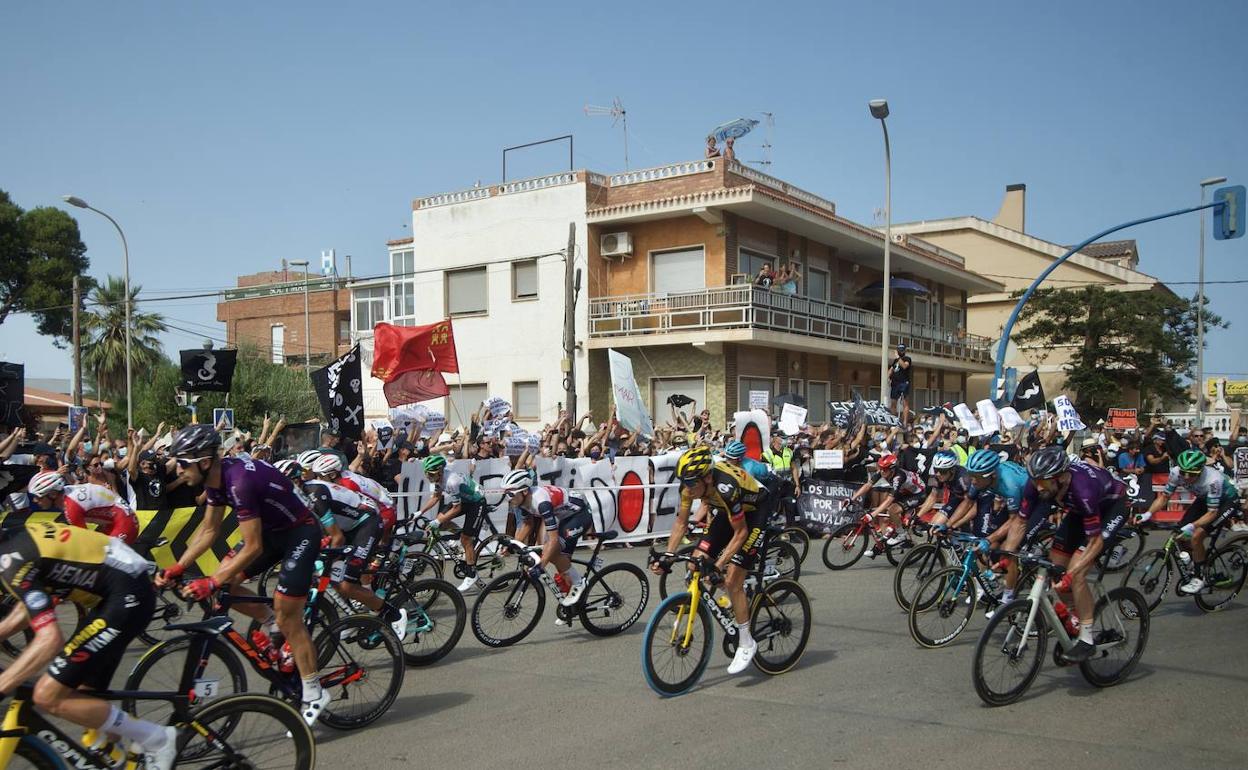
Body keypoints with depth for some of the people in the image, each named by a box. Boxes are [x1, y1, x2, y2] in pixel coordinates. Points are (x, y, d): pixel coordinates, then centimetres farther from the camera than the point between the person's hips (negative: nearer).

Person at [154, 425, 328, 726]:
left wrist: (211, 583, -27)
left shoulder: (240, 481, -32)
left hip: (300, 534, -9)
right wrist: (176, 569, 1)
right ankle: (272, 622, 18)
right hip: (272, 531, 9)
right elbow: (208, 530, 7)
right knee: (222, 582, -2)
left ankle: (314, 694, 7)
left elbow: (252, 547, -29)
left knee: (288, 619, -6)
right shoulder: (217, 478, -5)